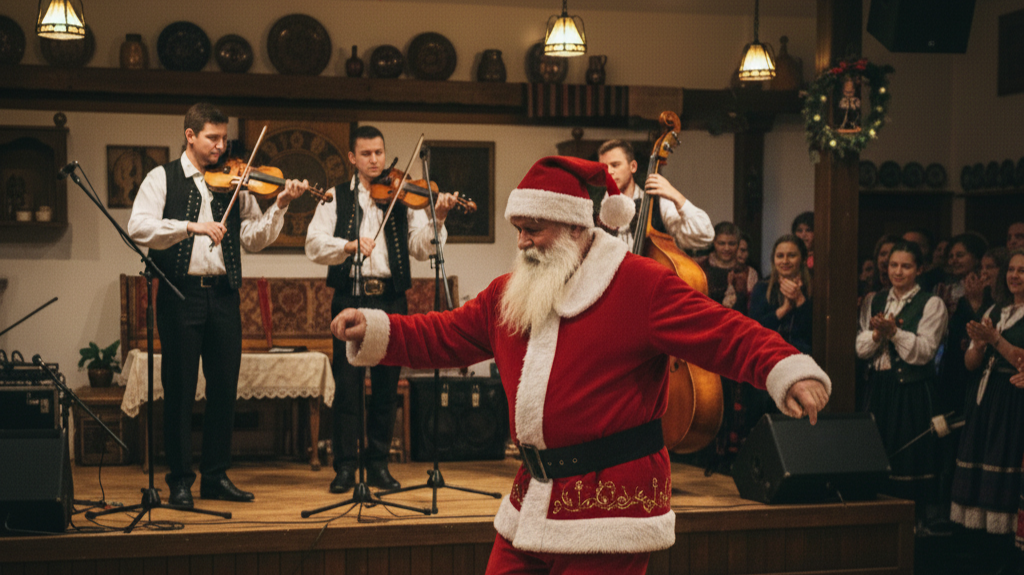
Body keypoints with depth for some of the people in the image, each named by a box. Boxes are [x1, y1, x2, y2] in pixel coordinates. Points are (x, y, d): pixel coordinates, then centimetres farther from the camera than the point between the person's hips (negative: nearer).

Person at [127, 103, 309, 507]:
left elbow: (254, 239, 8)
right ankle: (180, 480, 9)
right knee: (179, 389, 0)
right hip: (180, 295, -4)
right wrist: (191, 225, -23)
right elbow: (138, 227, -13)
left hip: (223, 295, 4)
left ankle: (216, 475, 16)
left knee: (225, 387, 6)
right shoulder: (163, 178, 3)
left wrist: (279, 206, -6)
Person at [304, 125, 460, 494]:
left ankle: (378, 464, 15)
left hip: (391, 300, 1)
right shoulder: (336, 198, 8)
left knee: (387, 386, 5)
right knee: (347, 384, -2)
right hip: (350, 298, -1)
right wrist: (349, 244, -22)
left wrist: (437, 219, -18)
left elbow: (421, 248, -1)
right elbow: (314, 244, -5)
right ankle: (345, 466, 6)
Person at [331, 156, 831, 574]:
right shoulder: (509, 293, 13)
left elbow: (729, 337, -14)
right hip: (533, 499, 7)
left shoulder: (641, 285, -8)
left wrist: (790, 372, -30)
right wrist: (372, 329, 3)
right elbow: (444, 336, 16)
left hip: (611, 499, -7)